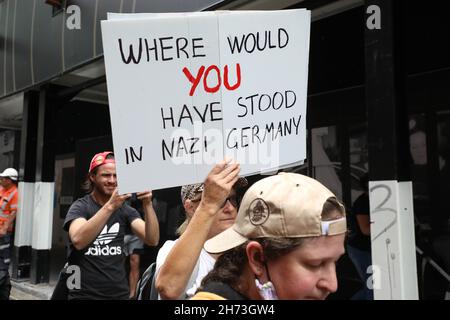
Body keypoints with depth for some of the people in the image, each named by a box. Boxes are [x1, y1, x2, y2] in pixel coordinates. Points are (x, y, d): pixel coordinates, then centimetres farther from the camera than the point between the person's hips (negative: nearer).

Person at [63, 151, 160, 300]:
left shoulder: (125, 209, 2)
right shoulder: (80, 207, -7)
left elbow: (152, 240, -11)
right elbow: (78, 240, -27)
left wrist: (147, 204, -25)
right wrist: (110, 206, -36)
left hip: (119, 293, 4)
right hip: (84, 293, -3)